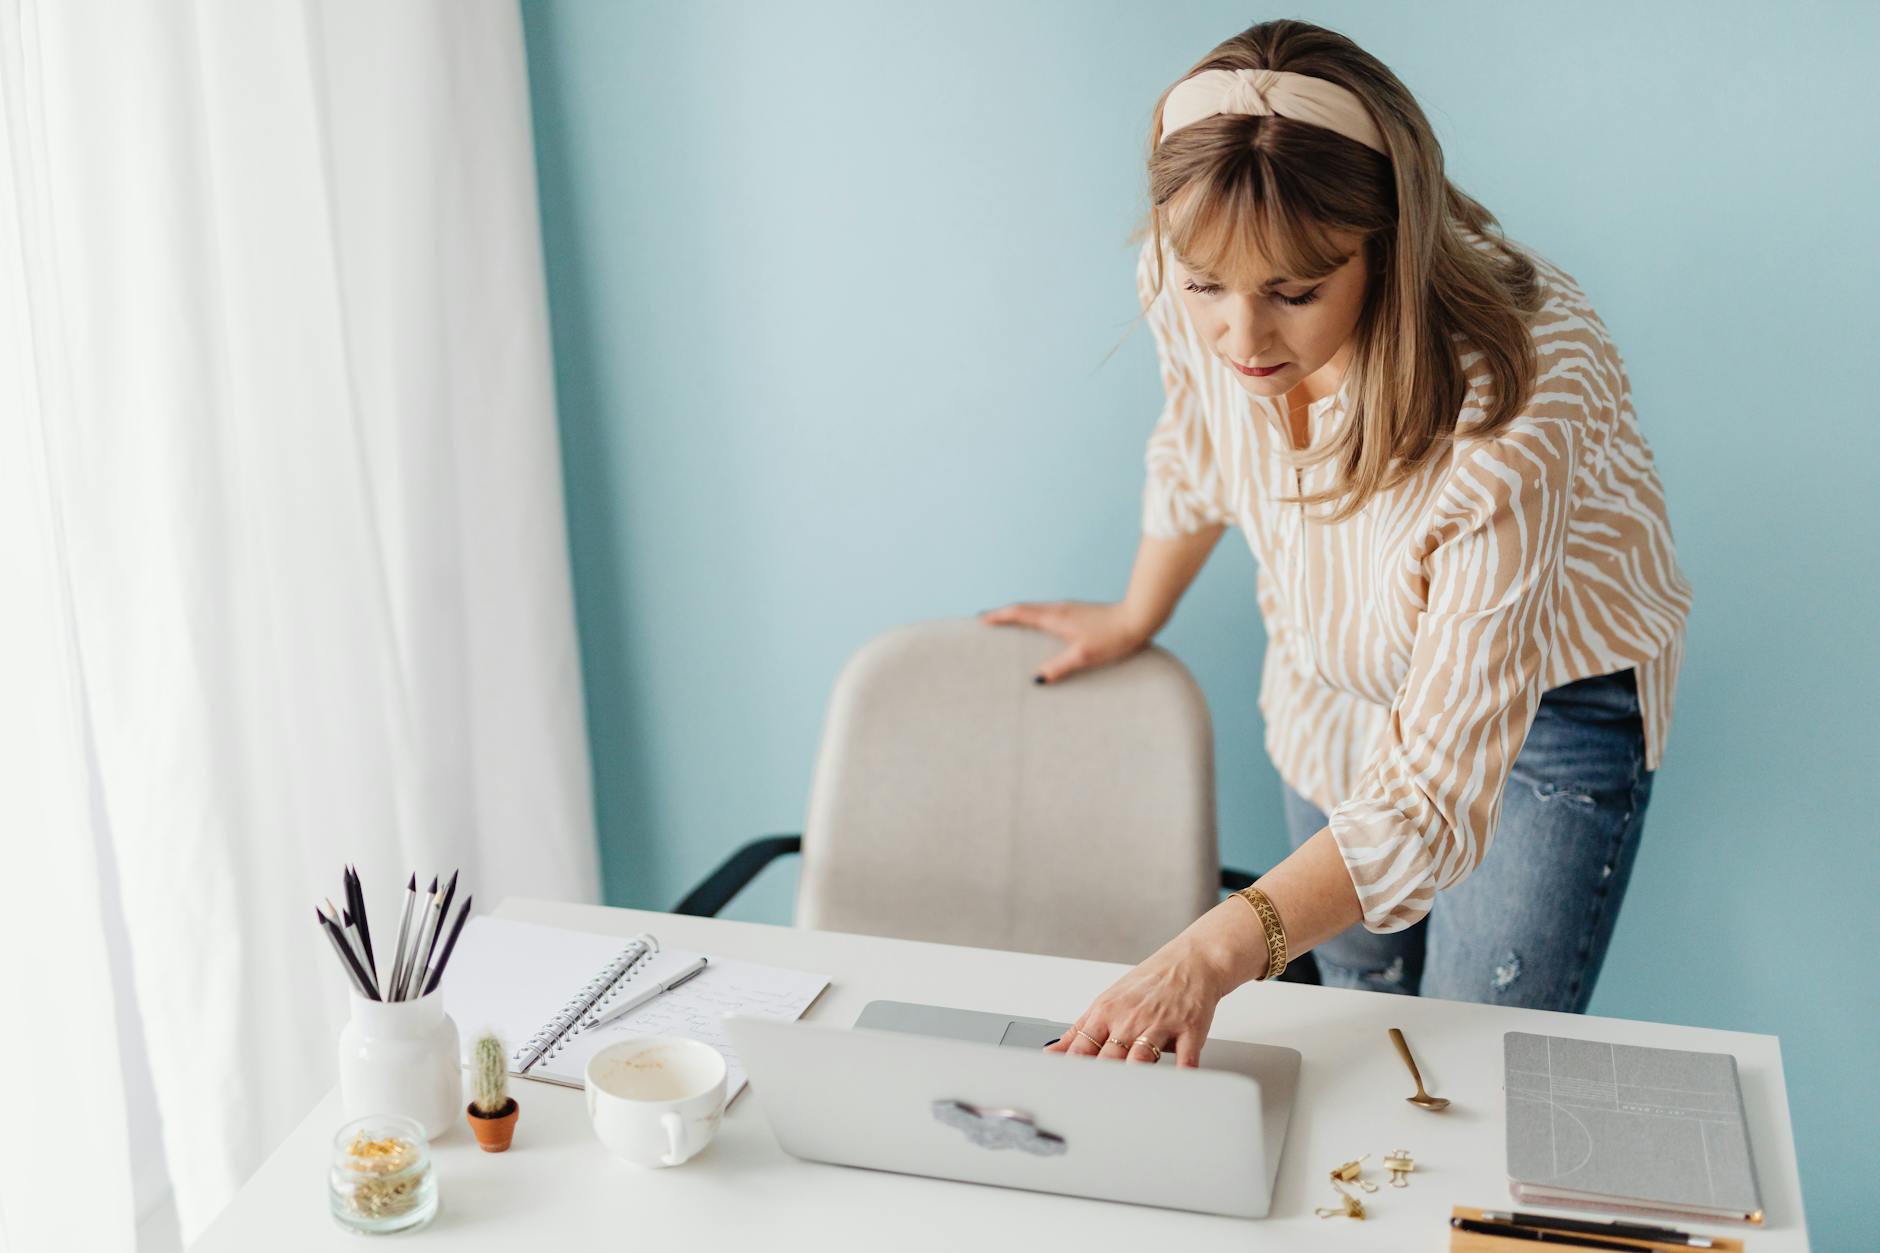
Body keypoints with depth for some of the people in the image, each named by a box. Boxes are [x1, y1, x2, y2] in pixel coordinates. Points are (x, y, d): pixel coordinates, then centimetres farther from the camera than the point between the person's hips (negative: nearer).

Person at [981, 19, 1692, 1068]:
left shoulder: (1507, 407, -41)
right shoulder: (1190, 282, -26)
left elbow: (1438, 794, -39)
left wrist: (1216, 953, -50)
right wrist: (1137, 618, 17)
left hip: (1547, 695, -4)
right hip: (1334, 672, 5)